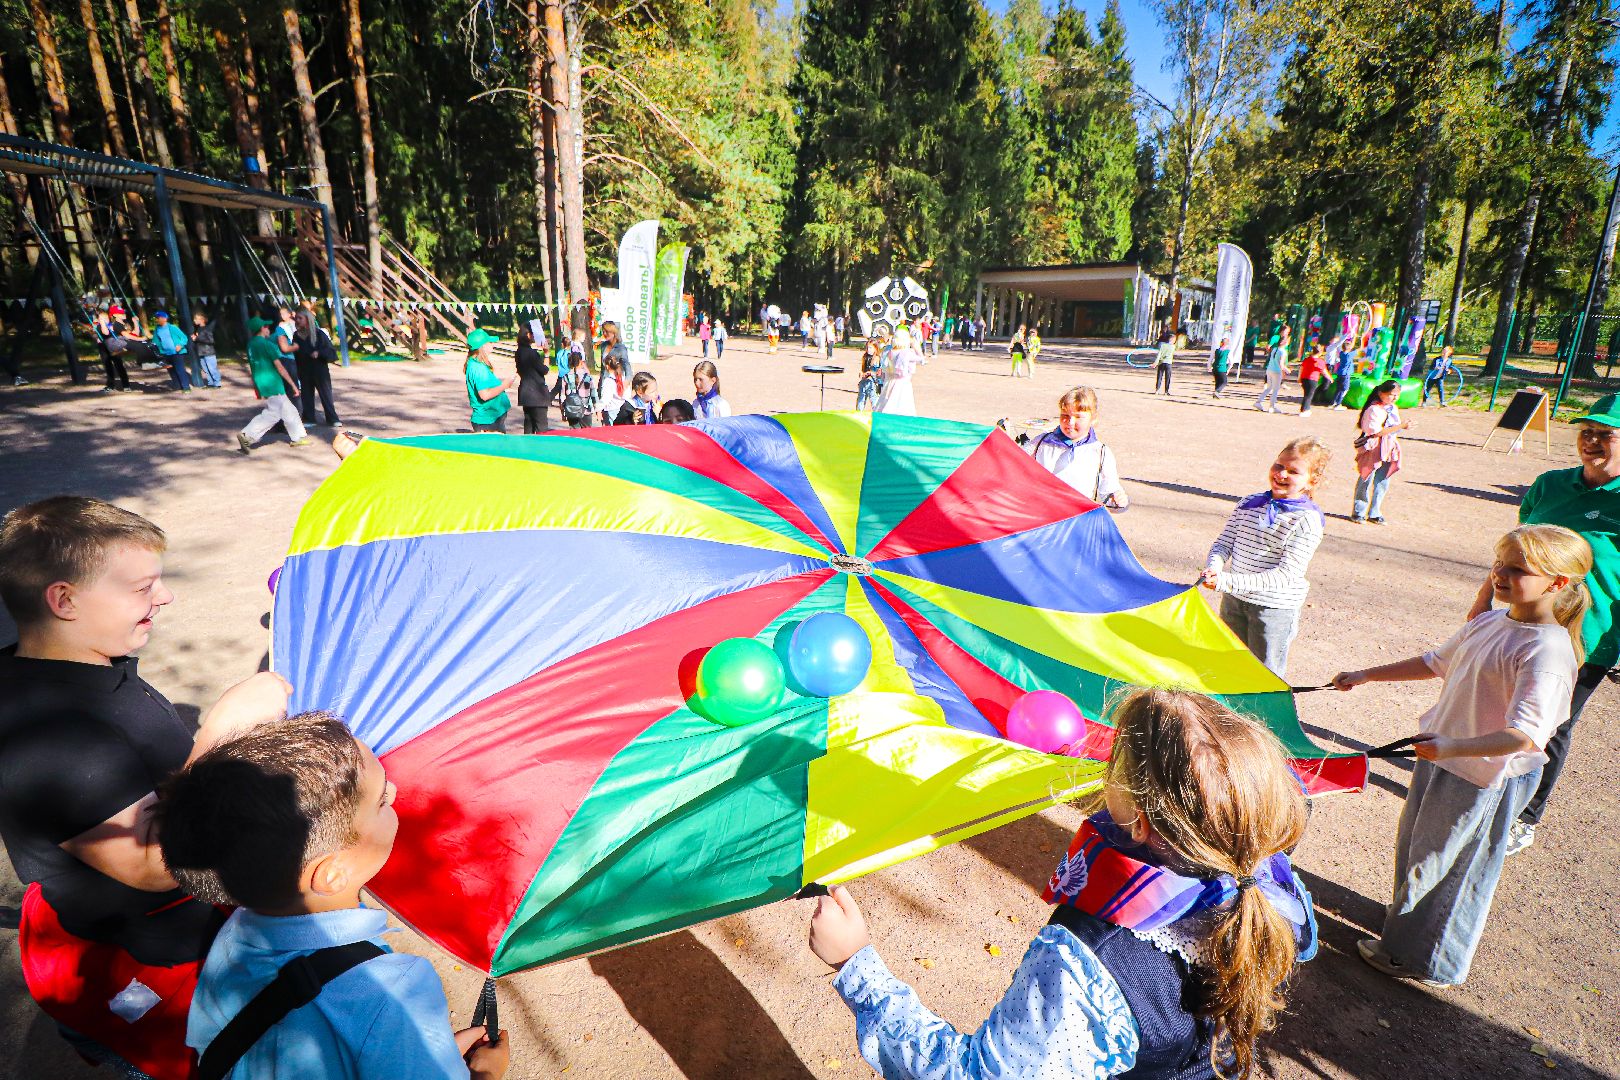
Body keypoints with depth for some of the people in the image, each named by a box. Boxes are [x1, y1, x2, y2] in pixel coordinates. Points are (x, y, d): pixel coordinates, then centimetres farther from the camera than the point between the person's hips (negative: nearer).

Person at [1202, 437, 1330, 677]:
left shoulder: (1307, 521, -15)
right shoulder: (1249, 503, 2)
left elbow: (1286, 574, -22)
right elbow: (1224, 542, 3)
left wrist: (1228, 581, -31)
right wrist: (1214, 566, -21)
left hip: (1275, 607, -5)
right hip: (1233, 599, 5)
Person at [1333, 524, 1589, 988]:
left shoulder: (1547, 652, -25)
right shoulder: (1486, 623, 0)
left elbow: (1524, 735, -32)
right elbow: (1436, 662, 15)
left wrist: (1453, 747, -45)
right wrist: (1366, 675, 16)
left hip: (1485, 780, -8)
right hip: (1440, 759, 8)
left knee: (1445, 866, 10)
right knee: (1415, 846, 25)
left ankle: (1419, 958, 29)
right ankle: (1409, 912, 50)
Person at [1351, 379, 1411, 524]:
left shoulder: (1393, 409, 11)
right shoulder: (1374, 409, -14)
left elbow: (1394, 430, 17)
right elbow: (1377, 432, -19)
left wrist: (1404, 426, -3)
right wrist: (1400, 426, -21)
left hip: (1388, 450, 7)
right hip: (1373, 450, -7)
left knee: (1383, 482, 9)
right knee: (1366, 481, 0)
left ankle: (1374, 513, 18)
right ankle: (1358, 512, 10)